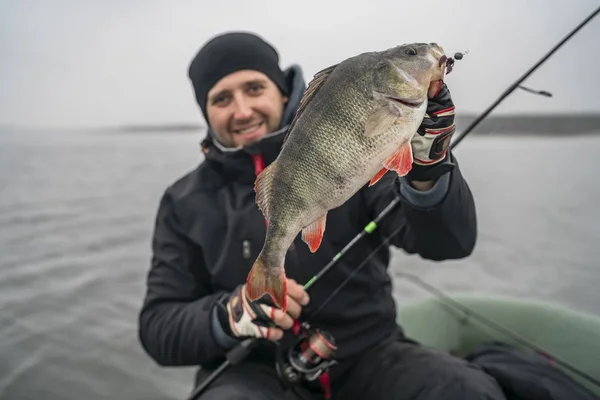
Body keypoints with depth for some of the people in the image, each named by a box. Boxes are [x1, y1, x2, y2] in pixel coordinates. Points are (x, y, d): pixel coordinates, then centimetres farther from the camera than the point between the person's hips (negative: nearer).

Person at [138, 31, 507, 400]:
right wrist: (226, 316, -21)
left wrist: (426, 169, -35)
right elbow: (159, 327, -1)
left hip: (368, 355, 1)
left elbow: (449, 241, -14)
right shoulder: (186, 204, 0)